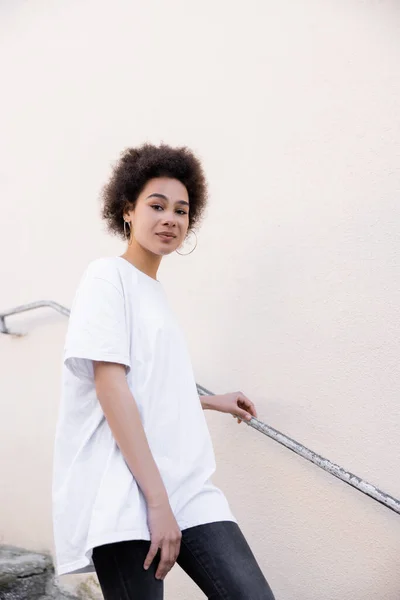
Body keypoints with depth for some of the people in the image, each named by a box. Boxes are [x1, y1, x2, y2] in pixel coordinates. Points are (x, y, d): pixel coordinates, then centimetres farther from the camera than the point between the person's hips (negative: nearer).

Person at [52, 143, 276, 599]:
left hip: (187, 489, 7)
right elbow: (110, 388, -13)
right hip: (124, 494, -7)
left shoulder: (153, 291, 20)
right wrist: (157, 499, -16)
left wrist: (212, 401, 39)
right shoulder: (107, 276, -3)